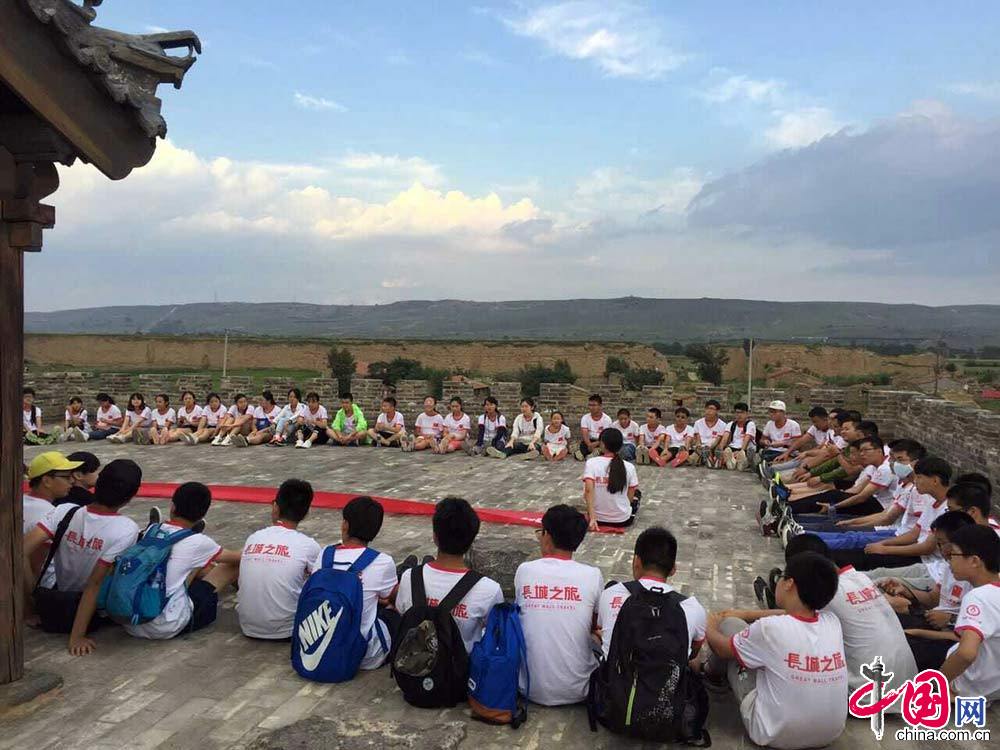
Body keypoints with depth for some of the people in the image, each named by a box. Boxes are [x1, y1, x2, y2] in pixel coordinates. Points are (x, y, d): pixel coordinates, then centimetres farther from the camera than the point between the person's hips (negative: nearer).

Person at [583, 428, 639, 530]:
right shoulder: (629, 467, -9)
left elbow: (588, 490, -22)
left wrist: (592, 518, -21)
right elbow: (630, 497, -4)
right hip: (623, 520, 1)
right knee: (635, 499, 35)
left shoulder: (591, 462, -12)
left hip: (598, 518, 0)